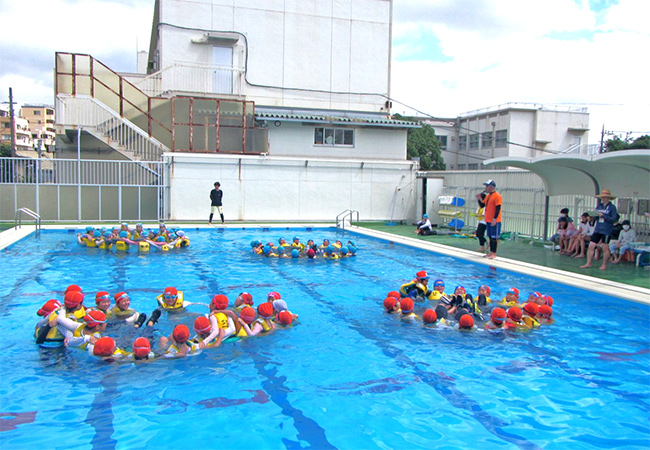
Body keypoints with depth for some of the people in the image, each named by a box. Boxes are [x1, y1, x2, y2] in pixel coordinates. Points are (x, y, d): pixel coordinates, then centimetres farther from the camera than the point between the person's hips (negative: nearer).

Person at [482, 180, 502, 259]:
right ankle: (491, 252, 18)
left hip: (494, 221, -8)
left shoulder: (497, 196, -13)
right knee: (490, 237, 12)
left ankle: (494, 253, 1)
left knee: (494, 238, -3)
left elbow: (498, 209, -17)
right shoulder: (488, 196, 14)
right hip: (488, 221, 8)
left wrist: (494, 219, -21)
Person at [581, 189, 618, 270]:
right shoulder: (599, 206, 12)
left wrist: (603, 216, -20)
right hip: (597, 229, 5)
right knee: (591, 246, 0)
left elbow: (614, 219, -13)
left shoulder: (612, 207, -5)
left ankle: (604, 265, 16)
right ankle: (588, 263, 7)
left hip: (606, 231, -5)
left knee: (605, 248, 3)